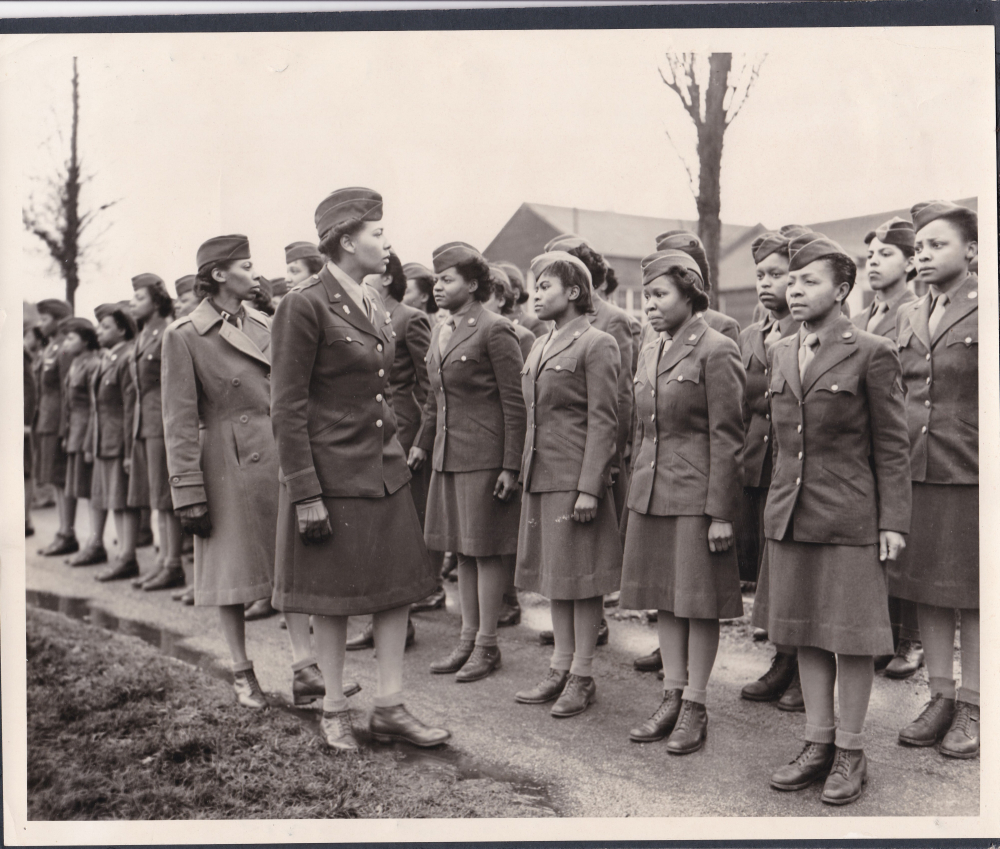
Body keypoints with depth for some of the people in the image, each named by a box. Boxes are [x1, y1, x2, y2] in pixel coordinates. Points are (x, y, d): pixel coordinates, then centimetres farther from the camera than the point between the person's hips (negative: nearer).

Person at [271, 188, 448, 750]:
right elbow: (287, 408, -15)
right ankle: (335, 710, 22)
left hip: (386, 468, 7)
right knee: (333, 597, 6)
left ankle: (391, 708, 19)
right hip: (332, 473, -7)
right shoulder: (304, 306, -13)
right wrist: (305, 494, -17)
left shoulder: (376, 306, 11)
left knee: (398, 587, 8)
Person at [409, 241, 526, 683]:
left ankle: (486, 645, 11)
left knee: (486, 550, 1)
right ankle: (468, 638, 23)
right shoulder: (441, 332, 14)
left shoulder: (495, 330, -10)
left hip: (485, 457, -8)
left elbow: (515, 403, -12)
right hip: (448, 456, 8)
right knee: (463, 549, 13)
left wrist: (511, 467, -16)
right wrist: (422, 443, 20)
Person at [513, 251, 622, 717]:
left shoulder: (597, 344, -8)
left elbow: (602, 421, -13)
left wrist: (589, 487, -18)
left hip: (576, 478, -8)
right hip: (540, 477, 8)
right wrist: (525, 470, 15)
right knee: (553, 573, 13)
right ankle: (560, 667, 23)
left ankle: (582, 675, 11)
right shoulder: (540, 346, 17)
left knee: (581, 577, 0)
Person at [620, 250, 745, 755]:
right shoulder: (650, 353, 13)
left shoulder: (716, 351, -10)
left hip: (697, 497, -7)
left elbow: (727, 438, -12)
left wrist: (721, 512, -14)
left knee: (699, 601, 2)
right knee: (665, 598, 12)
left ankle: (695, 707, 13)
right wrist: (635, 493, 16)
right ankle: (672, 698, 23)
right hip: (651, 495, 7)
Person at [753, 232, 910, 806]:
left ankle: (851, 752, 17)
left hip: (850, 517, -6)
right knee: (806, 632, 12)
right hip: (791, 515, 6)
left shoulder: (872, 354, -7)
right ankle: (818, 743, 25)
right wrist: (780, 499, 14)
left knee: (852, 635, 3)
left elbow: (892, 445, -6)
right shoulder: (782, 353, 11)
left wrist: (893, 521, -9)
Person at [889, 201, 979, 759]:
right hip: (916, 471, 6)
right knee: (927, 589, 12)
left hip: (972, 475, -6)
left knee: (974, 595, 4)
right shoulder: (908, 316, 12)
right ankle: (941, 697, 24)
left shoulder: (985, 309, -6)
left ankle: (973, 707, 16)